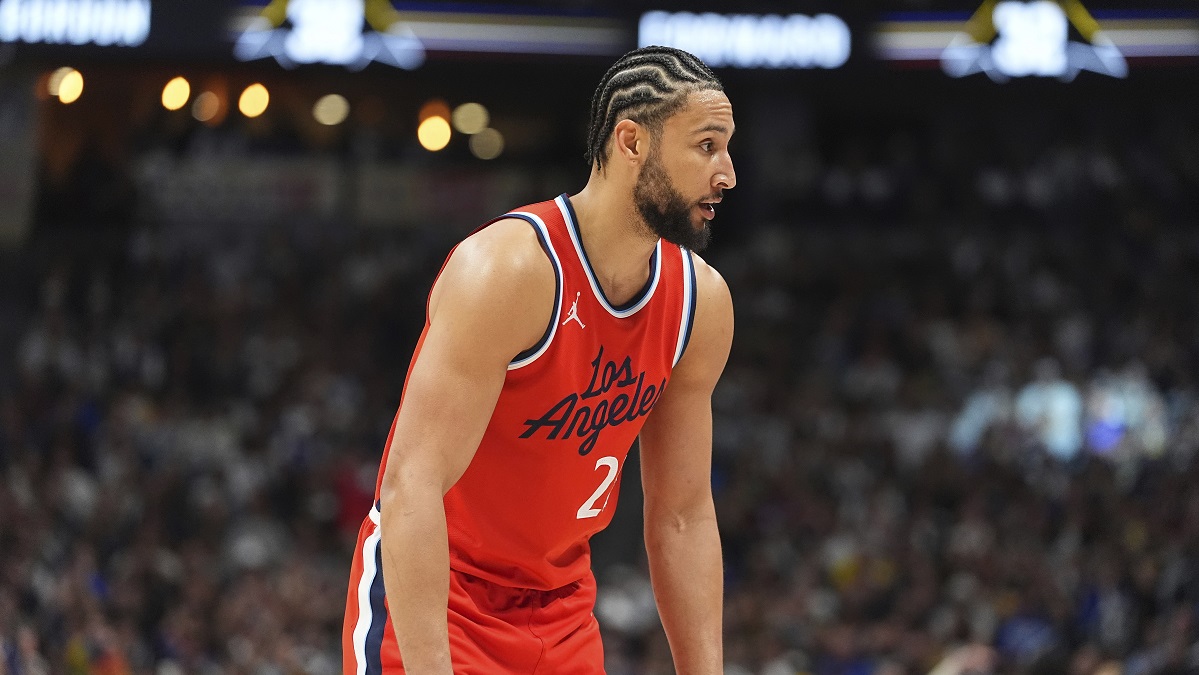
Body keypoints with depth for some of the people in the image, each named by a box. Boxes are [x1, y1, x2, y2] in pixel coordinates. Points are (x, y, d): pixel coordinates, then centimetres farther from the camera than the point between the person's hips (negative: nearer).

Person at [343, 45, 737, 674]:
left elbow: (683, 518, 6)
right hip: (427, 599, -7)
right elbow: (411, 489, -29)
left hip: (561, 613, 7)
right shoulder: (511, 269, -24)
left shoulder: (702, 303, -1)